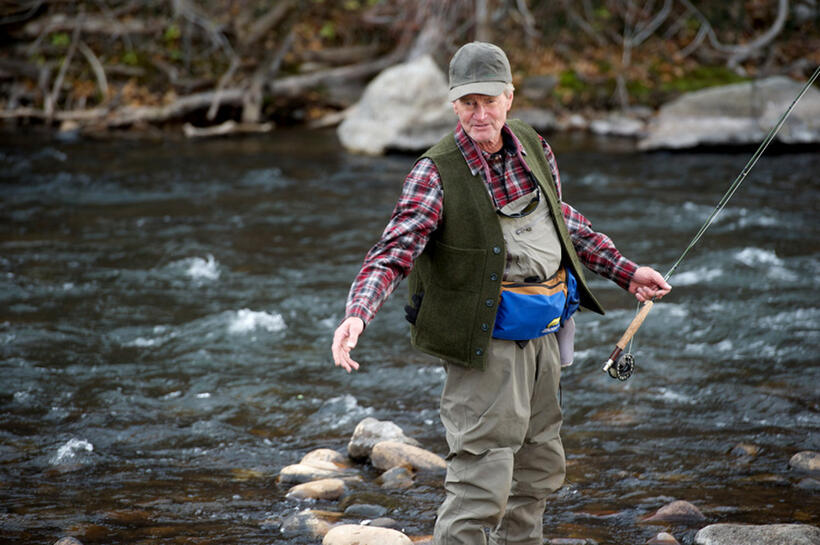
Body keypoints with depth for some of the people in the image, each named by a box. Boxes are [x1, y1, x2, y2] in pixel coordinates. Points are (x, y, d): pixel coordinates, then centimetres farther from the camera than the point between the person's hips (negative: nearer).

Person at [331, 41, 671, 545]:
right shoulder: (436, 174, -15)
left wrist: (624, 270, 24)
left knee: (540, 466, 18)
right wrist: (357, 315, -40)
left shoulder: (533, 148, 5)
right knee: (481, 479, -11)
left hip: (543, 334, 7)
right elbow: (393, 253, -23)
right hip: (486, 341, -7)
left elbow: (562, 221, 21)